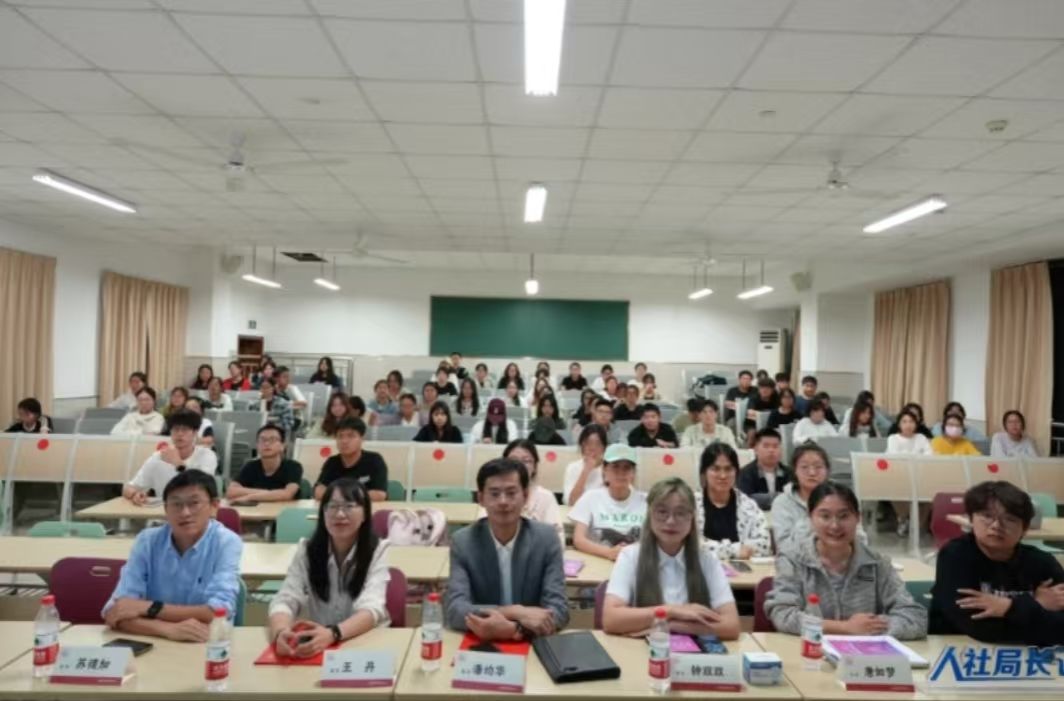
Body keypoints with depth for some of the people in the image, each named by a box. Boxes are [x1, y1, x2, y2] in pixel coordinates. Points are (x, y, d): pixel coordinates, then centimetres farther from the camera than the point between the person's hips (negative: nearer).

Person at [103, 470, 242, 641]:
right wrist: (169, 629, -25)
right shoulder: (147, 541, -3)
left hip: (209, 645, -2)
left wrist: (148, 608, -14)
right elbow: (113, 613, -10)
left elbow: (220, 613, -17)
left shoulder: (227, 543, -9)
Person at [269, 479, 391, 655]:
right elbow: (285, 600, -12)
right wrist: (281, 632, -34)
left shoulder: (377, 550, -9)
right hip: (316, 642, 2)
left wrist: (332, 634, -38)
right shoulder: (306, 550, -2)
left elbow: (371, 608, -20)